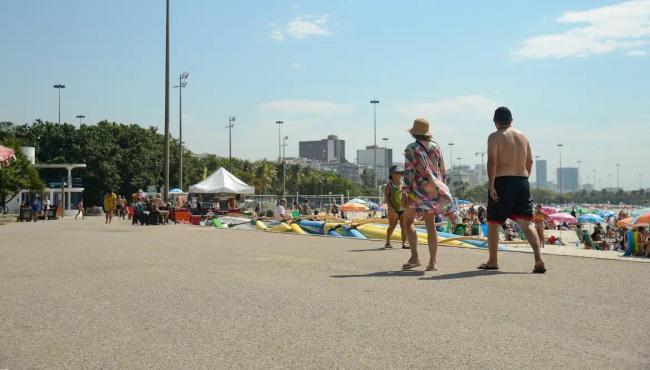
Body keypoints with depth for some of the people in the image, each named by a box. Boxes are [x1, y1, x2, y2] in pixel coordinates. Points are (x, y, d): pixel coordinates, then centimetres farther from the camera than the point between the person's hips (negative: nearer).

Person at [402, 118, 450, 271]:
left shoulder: (411, 148, -7)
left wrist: (405, 193, -13)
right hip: (434, 189, 5)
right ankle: (432, 263, 1)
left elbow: (408, 172, -14)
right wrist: (439, 187, 23)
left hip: (418, 189, -5)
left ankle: (414, 257, -2)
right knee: (430, 225, 5)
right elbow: (442, 170, 12)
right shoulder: (436, 147, 8)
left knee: (407, 222, 10)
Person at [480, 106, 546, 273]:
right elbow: (529, 162, 17)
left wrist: (491, 185, -18)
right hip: (522, 182, 5)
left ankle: (492, 261, 16)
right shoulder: (523, 136, 13)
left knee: (492, 222, 9)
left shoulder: (495, 137, -4)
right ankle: (539, 258, -12)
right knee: (526, 223, 4)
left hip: (502, 182, -5)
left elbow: (492, 161, -15)